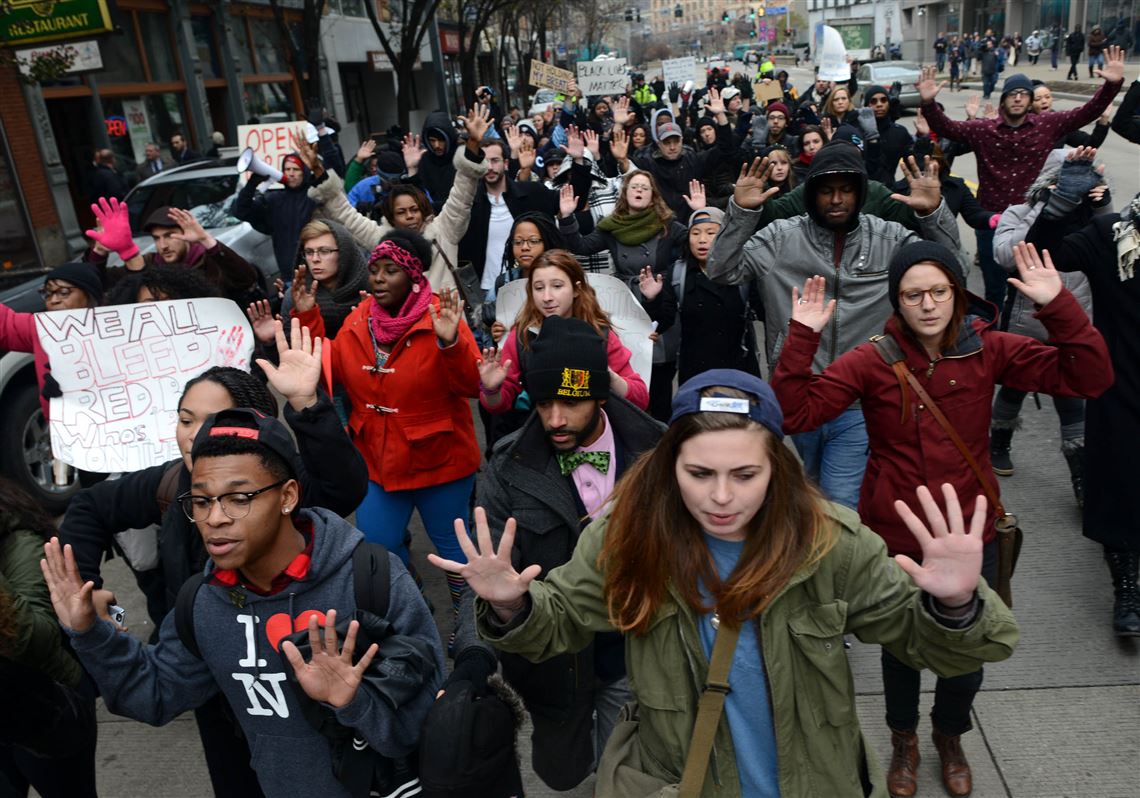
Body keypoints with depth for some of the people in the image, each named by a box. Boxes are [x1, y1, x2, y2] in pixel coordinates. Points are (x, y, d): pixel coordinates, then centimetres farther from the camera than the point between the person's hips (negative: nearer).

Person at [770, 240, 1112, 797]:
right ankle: (903, 742, 49)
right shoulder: (872, 361, -13)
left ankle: (950, 738, 51)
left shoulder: (988, 351, -7)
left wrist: (1058, 306, -23)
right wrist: (802, 338, -29)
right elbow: (794, 413, -20)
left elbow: (1089, 378, -12)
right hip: (894, 537, -1)